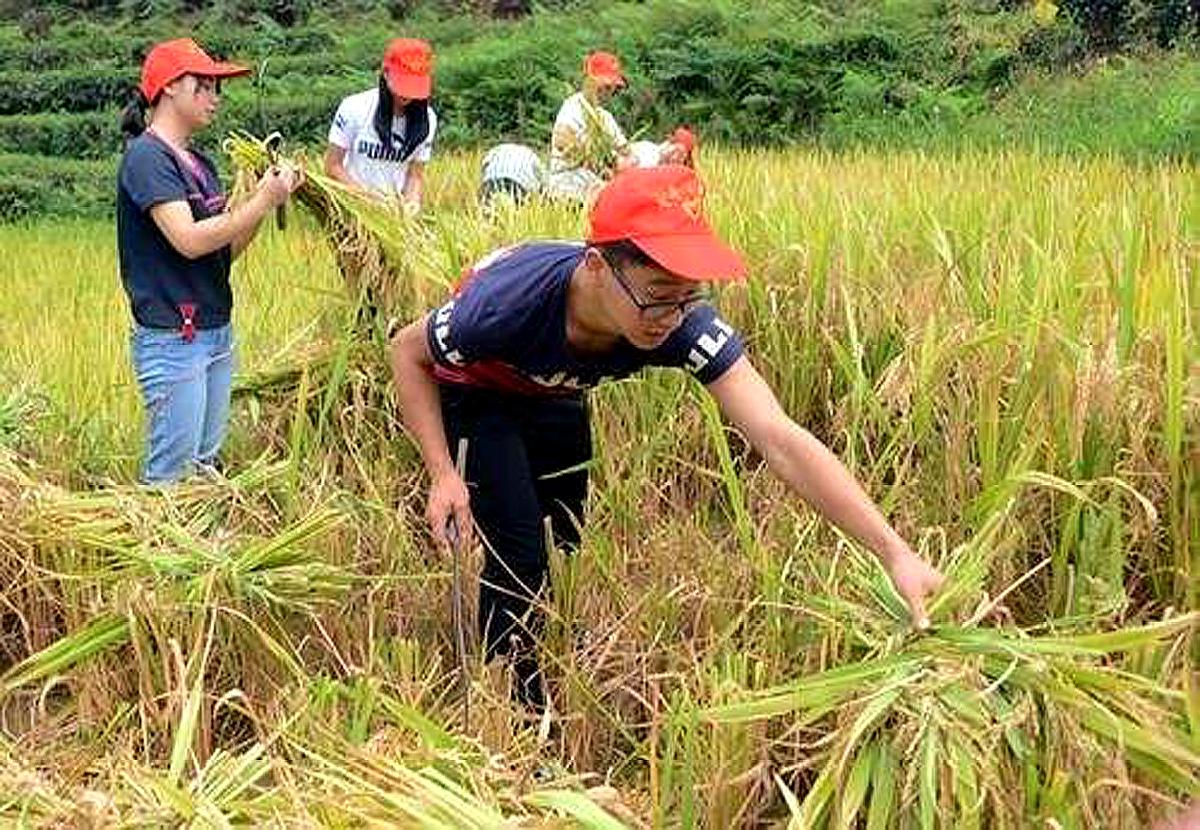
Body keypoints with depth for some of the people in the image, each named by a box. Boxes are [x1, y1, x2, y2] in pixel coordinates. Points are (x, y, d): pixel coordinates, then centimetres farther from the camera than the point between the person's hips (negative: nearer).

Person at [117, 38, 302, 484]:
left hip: (217, 332, 8)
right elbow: (189, 241, -21)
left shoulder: (200, 163, 14)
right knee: (171, 475, -4)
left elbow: (226, 249, 11)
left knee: (207, 465, 12)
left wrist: (267, 197, -1)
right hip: (173, 338, -8)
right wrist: (261, 202, -16)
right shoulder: (146, 156, -11)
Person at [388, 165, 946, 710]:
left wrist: (894, 553, -50)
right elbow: (408, 351, -22)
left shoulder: (685, 323, -36)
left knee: (565, 542, 12)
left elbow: (779, 439, -42)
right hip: (473, 393, -4)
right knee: (518, 550, -16)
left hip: (552, 397, 4)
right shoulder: (512, 303, -43)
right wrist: (443, 474, -31)